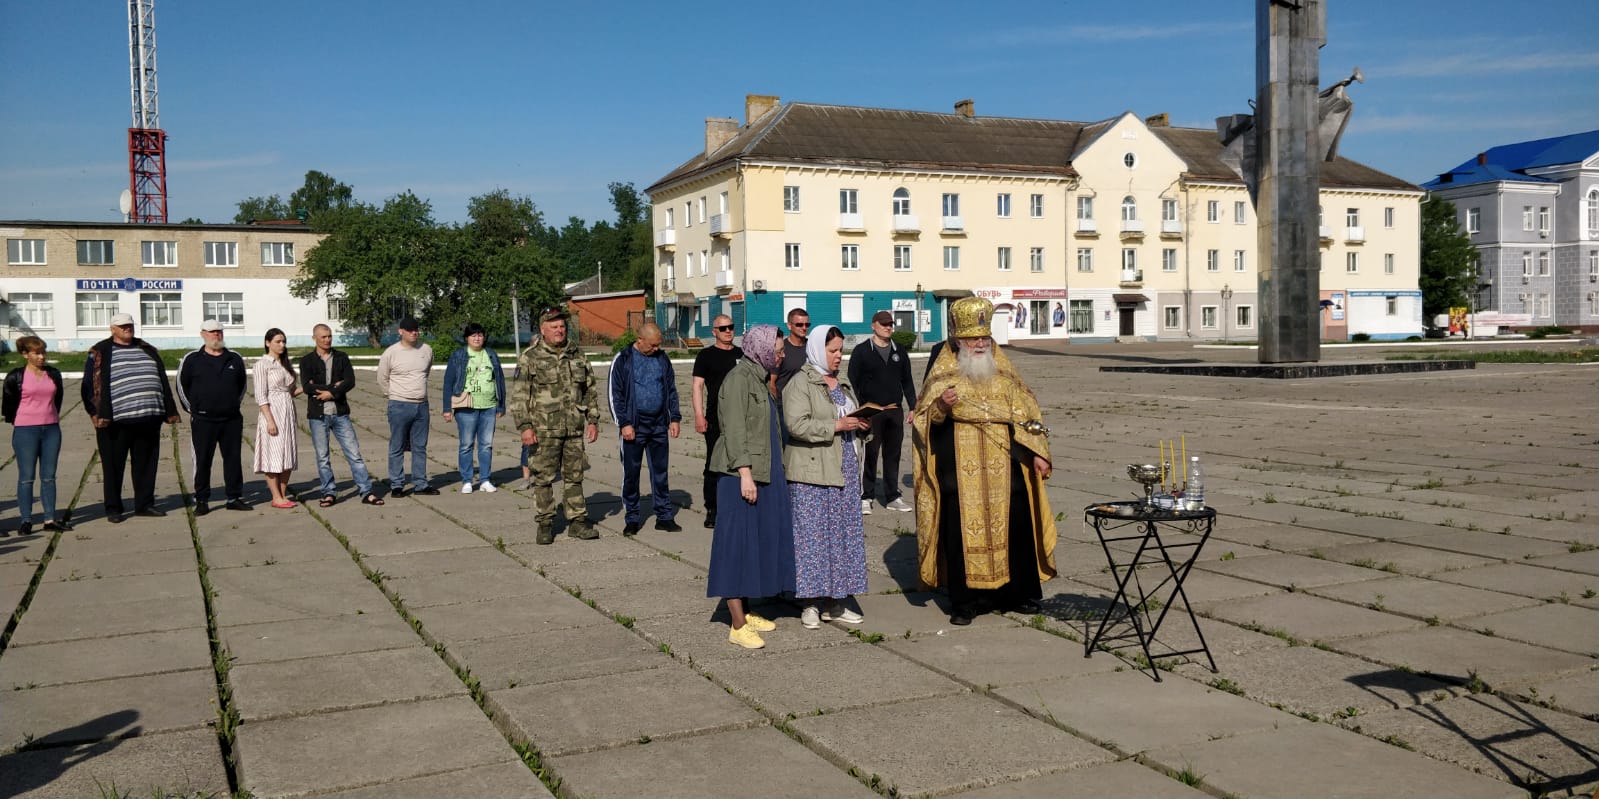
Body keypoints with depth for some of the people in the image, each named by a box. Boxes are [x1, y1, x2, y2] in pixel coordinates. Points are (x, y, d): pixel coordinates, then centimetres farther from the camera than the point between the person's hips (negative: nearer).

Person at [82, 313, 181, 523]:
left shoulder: (148, 350, 18)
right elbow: (90, 386, -3)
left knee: (146, 463, 10)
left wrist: (170, 411, 13)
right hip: (116, 420, -4)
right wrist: (98, 413, -14)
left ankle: (144, 504, 20)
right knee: (114, 466, 2)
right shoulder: (100, 353, 3)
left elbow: (163, 382, 19)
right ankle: (113, 508, 10)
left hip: (149, 418, 4)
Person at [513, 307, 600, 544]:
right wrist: (525, 426, -12)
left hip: (574, 429, 4)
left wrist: (593, 420, 10)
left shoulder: (577, 355, 10)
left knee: (574, 476, 8)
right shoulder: (531, 357, -2)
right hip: (544, 430, -4)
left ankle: (578, 521, 16)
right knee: (543, 478, 1)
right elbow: (521, 395, -5)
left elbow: (591, 389, 16)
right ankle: (545, 524, 12)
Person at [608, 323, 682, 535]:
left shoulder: (662, 359, 8)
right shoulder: (623, 360, -4)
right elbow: (615, 394, -5)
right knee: (631, 473, 3)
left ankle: (664, 516, 15)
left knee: (660, 472, 8)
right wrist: (624, 423, -11)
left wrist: (675, 418, 8)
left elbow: (672, 390, 15)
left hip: (659, 424, 3)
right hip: (634, 426, -3)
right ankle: (632, 519, 13)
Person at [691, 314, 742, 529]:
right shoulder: (706, 355, 2)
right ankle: (712, 510, 2)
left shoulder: (742, 354, 13)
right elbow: (697, 386, -3)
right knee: (714, 465, -3)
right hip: (715, 420, -4)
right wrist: (699, 415, -12)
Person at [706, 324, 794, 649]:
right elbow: (734, 430, -18)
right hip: (741, 475, -10)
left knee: (758, 540, 12)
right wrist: (744, 473, -24)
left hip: (764, 473, 10)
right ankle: (737, 626, -3)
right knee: (739, 541, -6)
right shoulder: (738, 378, -12)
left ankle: (745, 613, 21)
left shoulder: (761, 379, 17)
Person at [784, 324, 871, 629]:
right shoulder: (800, 384, -7)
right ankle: (809, 604, 6)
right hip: (812, 472, -7)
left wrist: (861, 424, 6)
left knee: (844, 534, 8)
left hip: (845, 471, 7)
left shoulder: (843, 384, 17)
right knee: (812, 535, -3)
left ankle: (835, 603, 16)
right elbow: (796, 424, -18)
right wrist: (836, 426, -20)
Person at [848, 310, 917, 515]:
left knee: (893, 455, 8)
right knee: (869, 455, -3)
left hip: (895, 411, 4)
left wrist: (912, 407, 10)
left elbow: (907, 382, 17)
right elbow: (852, 382, -2)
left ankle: (892, 497, 15)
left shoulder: (899, 352, 13)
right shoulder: (861, 351, 0)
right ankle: (865, 497, 4)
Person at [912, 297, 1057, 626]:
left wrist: (1037, 451, 5)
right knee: (962, 528, -2)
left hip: (1003, 465, 3)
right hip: (960, 467, -2)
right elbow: (925, 416, -2)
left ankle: (1020, 593, 18)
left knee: (1014, 524, 3)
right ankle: (965, 601, 7)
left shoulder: (1004, 373, 12)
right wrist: (941, 406, -24)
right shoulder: (944, 373, 4)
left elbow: (1026, 413, 14)